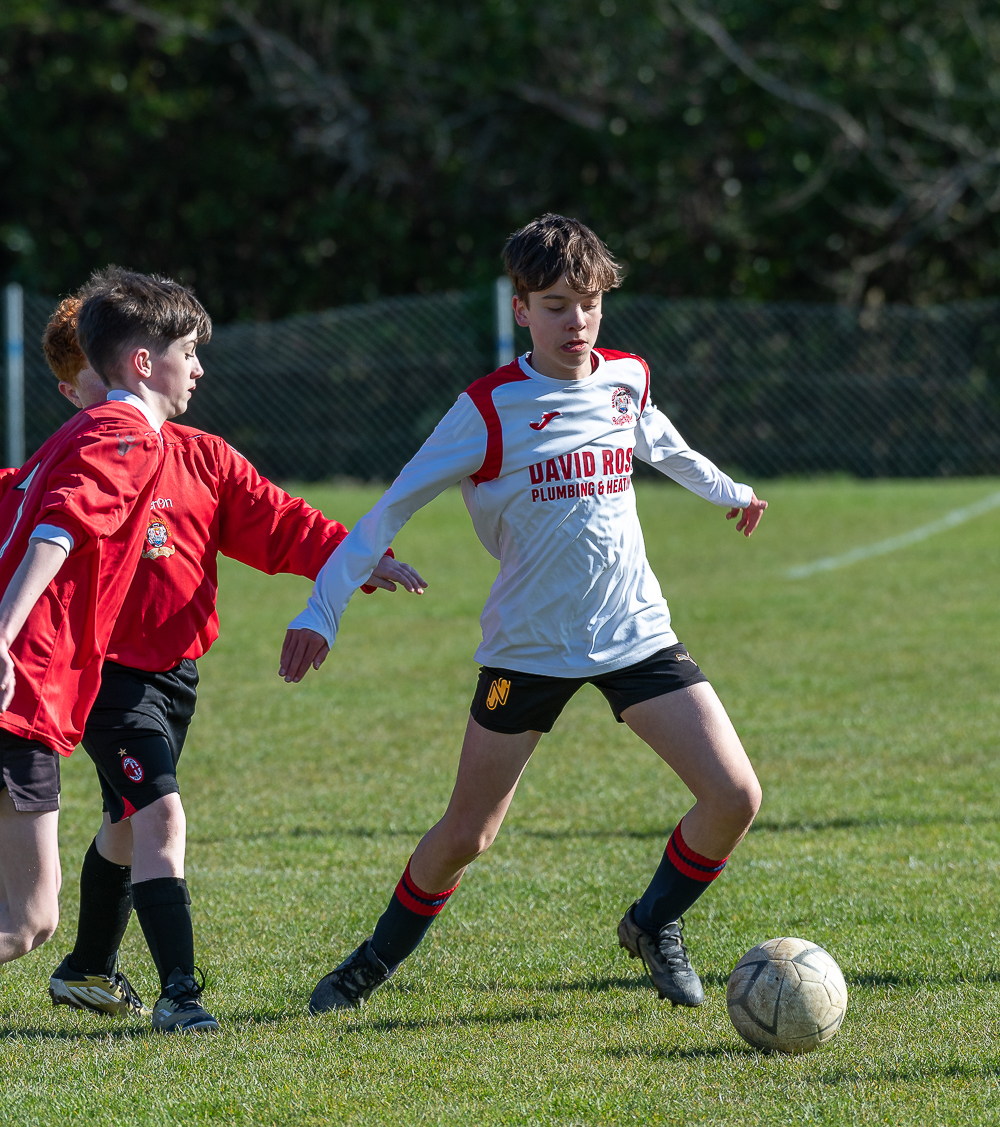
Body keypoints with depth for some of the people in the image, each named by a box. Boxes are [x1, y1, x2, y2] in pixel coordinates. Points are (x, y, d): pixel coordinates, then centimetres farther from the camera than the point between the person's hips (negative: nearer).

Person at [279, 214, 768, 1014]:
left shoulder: (627, 380, 3)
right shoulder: (490, 409, -10)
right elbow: (391, 510, -9)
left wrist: (727, 490, 46)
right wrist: (322, 611, -17)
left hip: (636, 637, 3)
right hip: (528, 644, -3)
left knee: (735, 797, -10)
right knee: (465, 834, 1)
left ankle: (654, 925, 16)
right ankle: (379, 960, 27)